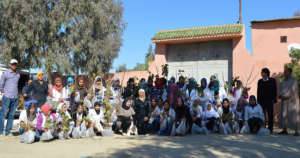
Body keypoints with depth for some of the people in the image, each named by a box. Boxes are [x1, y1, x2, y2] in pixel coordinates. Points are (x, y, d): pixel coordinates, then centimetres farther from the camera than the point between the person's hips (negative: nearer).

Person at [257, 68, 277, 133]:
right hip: (262, 100, 2)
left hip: (269, 101, -2)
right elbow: (258, 91, 11)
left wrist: (274, 99, -6)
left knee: (270, 115, 2)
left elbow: (275, 90, 2)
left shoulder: (272, 80, 3)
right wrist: (258, 100, 5)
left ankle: (270, 128, 9)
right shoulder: (260, 81, 10)